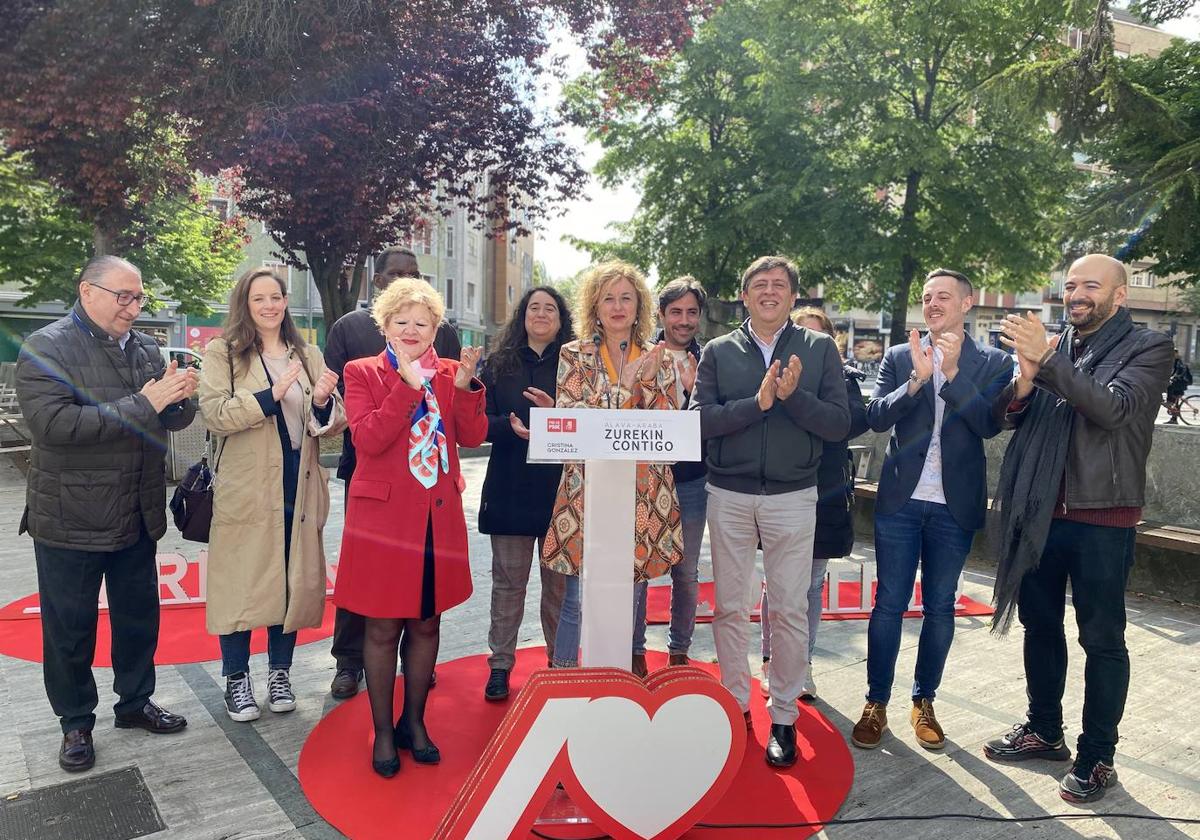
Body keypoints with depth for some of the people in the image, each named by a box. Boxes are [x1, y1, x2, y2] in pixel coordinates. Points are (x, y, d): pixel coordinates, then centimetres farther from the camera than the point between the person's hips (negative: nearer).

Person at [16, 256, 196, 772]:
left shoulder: (146, 349, 7)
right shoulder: (46, 348, -10)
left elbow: (175, 421, 11)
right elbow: (52, 423, -24)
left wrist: (180, 398, -14)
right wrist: (141, 405, -25)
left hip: (137, 516, 5)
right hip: (71, 520, -5)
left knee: (139, 616, 17)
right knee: (70, 629, 9)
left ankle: (135, 702, 35)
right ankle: (76, 723, 27)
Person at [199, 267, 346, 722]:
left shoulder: (308, 355, 12)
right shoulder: (222, 352, 1)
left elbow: (334, 423, 8)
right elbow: (214, 415, -14)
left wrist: (323, 402, -14)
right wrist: (273, 393, -23)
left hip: (299, 486, 4)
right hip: (245, 489, -3)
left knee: (292, 579, 10)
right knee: (241, 582, 3)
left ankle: (279, 672, 25)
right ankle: (236, 678, 20)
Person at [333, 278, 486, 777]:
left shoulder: (449, 372, 9)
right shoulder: (363, 373, -1)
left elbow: (473, 437, -2)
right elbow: (367, 439, -15)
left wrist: (464, 386, -16)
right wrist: (408, 385, -21)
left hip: (439, 516, 4)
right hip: (384, 515, -3)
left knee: (427, 623, 13)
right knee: (383, 628, 4)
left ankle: (414, 723, 30)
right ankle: (383, 732, 22)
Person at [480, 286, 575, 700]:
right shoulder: (498, 364, 8)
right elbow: (481, 422, 1)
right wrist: (513, 428, -17)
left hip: (561, 487, -1)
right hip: (510, 487, 1)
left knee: (560, 581, 7)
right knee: (508, 580, 6)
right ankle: (500, 665, 17)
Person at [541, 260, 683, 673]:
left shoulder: (658, 358, 8)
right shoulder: (574, 355, 2)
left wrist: (648, 379, -14)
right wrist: (625, 384, -15)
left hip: (642, 494, 2)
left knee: (627, 597, 12)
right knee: (577, 600, 2)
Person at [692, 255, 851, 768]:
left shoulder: (819, 349, 3)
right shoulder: (718, 352, 4)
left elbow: (839, 424, -4)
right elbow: (701, 420, -7)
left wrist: (792, 396, -19)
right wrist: (757, 402, -19)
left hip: (793, 496, -1)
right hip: (729, 495, 1)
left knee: (790, 610, 4)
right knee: (730, 607, 9)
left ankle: (784, 716, 18)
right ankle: (735, 703, 25)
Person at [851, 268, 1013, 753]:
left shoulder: (993, 363, 2)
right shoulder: (898, 357, 4)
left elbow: (989, 425, -11)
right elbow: (876, 417, -7)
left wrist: (952, 372, -20)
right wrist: (917, 379, -21)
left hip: (955, 507, 0)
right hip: (900, 500, 0)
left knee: (939, 608, 10)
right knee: (889, 604, 3)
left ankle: (924, 703, 26)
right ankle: (876, 704, 15)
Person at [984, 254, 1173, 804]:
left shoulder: (1147, 348, -4)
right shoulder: (1050, 346, 10)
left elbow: (1113, 408, -22)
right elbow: (1006, 417, 4)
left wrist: (1046, 360, -32)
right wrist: (1024, 382, -17)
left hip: (1102, 518, -5)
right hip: (1040, 511, 5)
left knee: (1102, 637, 4)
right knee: (1040, 623, 15)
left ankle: (1097, 755, 17)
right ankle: (1043, 730, 31)